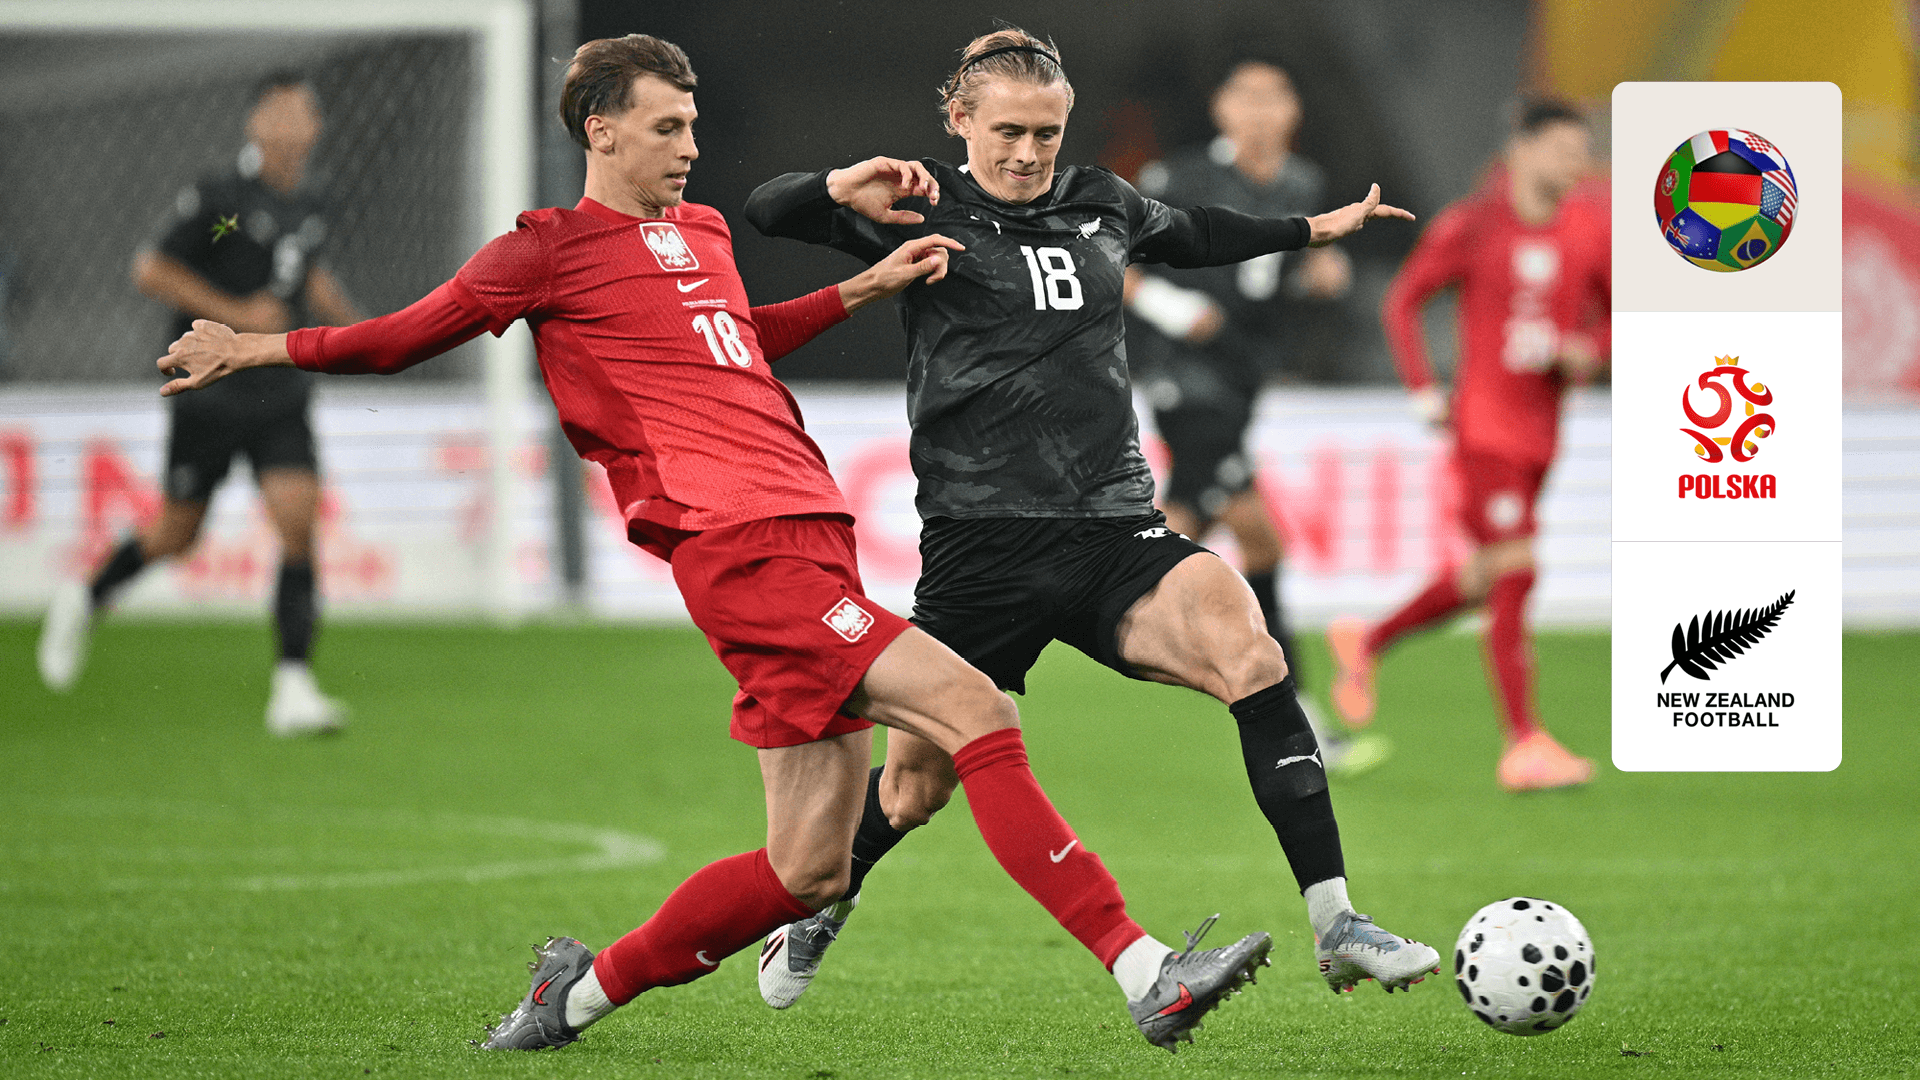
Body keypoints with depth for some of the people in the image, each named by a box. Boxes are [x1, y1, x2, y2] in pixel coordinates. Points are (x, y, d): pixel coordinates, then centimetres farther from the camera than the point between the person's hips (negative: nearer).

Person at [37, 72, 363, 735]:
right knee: (176, 535, 8)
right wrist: (237, 314, -18)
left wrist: (348, 320, 12)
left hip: (280, 394, 4)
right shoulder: (221, 198, -13)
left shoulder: (309, 206, 7)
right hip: (209, 393, -4)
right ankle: (84, 600, 38)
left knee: (299, 525, -12)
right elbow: (151, 271, -14)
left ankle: (293, 688, -13)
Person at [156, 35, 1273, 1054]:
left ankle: (587, 987, 23)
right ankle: (1144, 971, -24)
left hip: (808, 538, 9)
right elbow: (409, 336, 12)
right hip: (741, 549, -9)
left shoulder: (704, 232, 24)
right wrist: (257, 349, 13)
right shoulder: (556, 248, 2)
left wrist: (867, 286, 39)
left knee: (808, 867, 6)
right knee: (978, 714, -20)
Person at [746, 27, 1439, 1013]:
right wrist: (840, 190, -28)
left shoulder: (1101, 205, 15)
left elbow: (1190, 234, 37)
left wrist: (1312, 229, 45)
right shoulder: (923, 215, 1)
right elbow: (765, 212, -8)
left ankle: (1335, 929, -27)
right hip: (981, 542, -3)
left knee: (1247, 651, -25)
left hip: (1114, 528, 3)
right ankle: (817, 914, 40)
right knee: (916, 782, 4)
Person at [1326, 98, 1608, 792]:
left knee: (1487, 579, 15)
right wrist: (1423, 391, -7)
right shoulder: (1472, 226, -8)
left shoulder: (1590, 229, 4)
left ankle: (1367, 644, 38)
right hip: (1484, 422, -6)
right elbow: (1404, 300, 2)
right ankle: (1524, 745, -12)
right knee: (1514, 576, -13)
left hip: (1539, 433, 6)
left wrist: (1588, 351, -9)